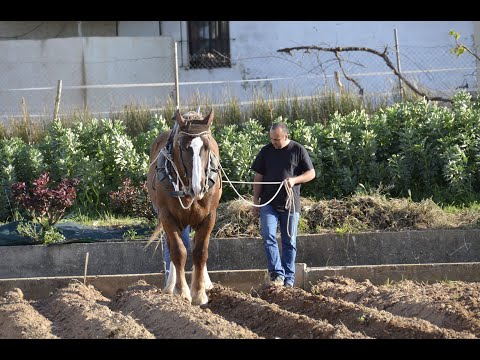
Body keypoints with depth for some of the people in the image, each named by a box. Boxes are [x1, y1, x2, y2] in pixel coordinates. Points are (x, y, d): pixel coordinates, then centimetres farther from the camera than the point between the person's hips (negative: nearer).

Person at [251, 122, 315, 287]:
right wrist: (256, 202, 4)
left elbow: (311, 173, 3)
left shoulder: (298, 150, 0)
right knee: (268, 235, -18)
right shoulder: (266, 151, 5)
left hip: (290, 204, -1)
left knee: (289, 242, 5)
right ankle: (277, 273, -16)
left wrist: (294, 180, -16)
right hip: (269, 203, 1)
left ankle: (288, 279, 12)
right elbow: (258, 178, 9)